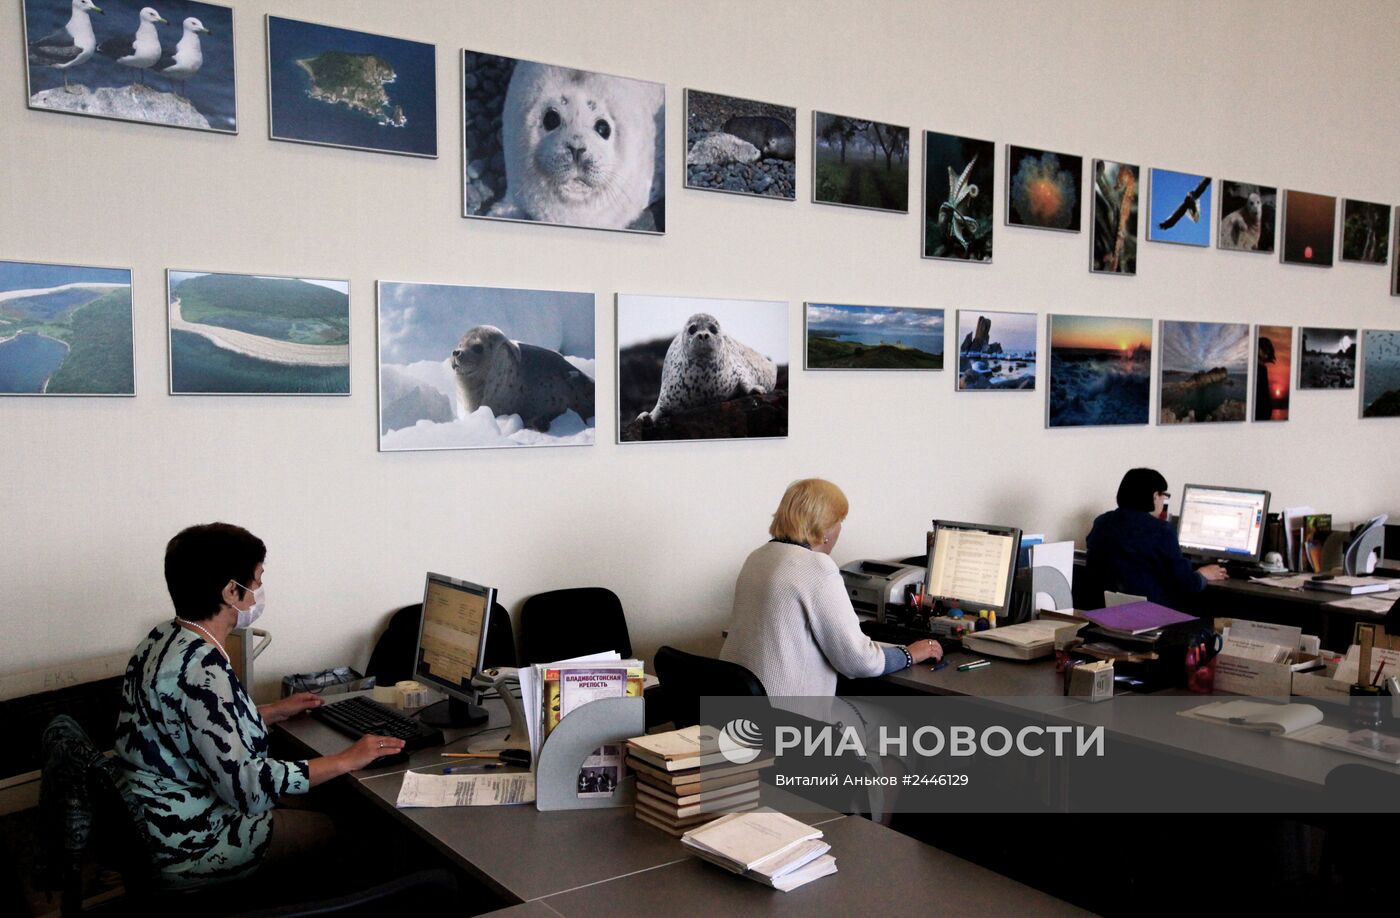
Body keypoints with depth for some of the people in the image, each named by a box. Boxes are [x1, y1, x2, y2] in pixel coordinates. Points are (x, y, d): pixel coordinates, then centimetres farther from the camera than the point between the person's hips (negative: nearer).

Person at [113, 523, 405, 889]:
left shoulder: (166, 638, 1)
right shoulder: (199, 669, -28)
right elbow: (245, 786, -30)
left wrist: (275, 711, 20)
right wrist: (346, 760, -22)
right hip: (186, 850, -9)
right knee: (338, 828, 7)